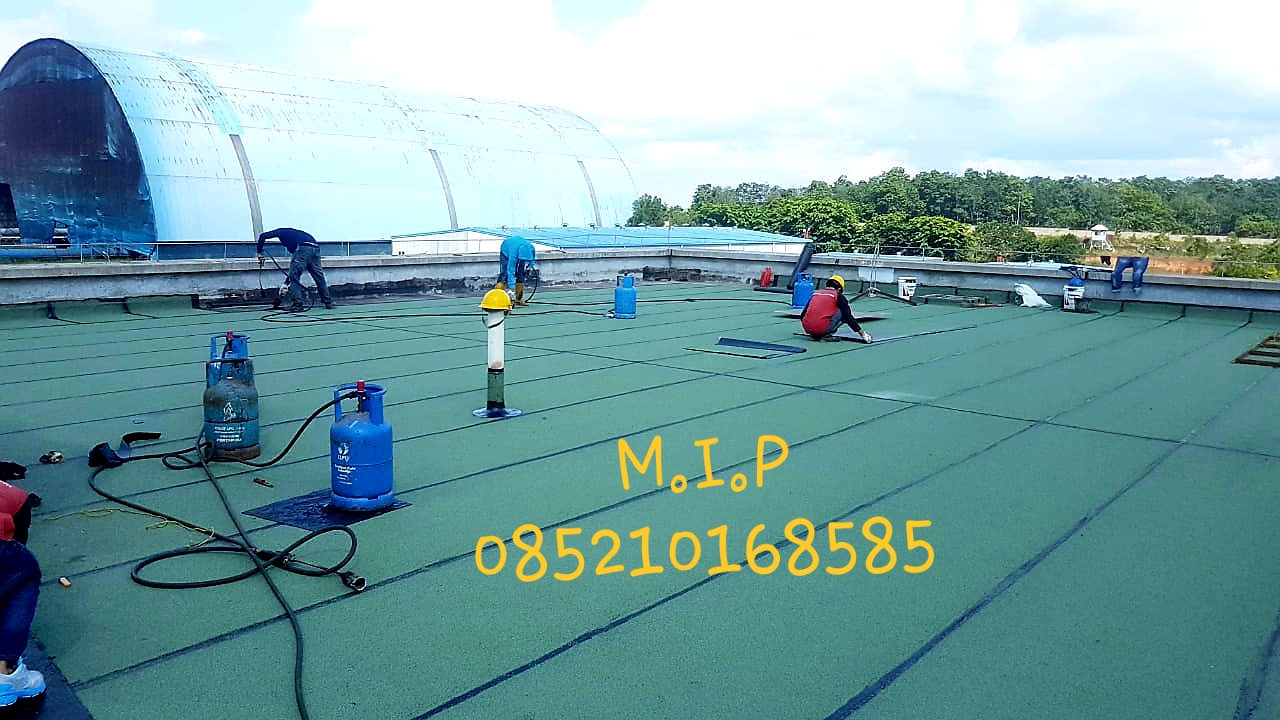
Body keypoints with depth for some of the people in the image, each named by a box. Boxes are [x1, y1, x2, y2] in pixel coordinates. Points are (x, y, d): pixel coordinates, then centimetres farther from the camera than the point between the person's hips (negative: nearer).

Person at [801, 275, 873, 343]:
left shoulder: (815, 293, 21)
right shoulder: (838, 296, 8)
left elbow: (803, 315, 24)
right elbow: (848, 318, 4)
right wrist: (862, 333, 10)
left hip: (807, 328, 5)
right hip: (823, 329, -5)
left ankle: (815, 335, 10)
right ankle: (827, 334, -1)